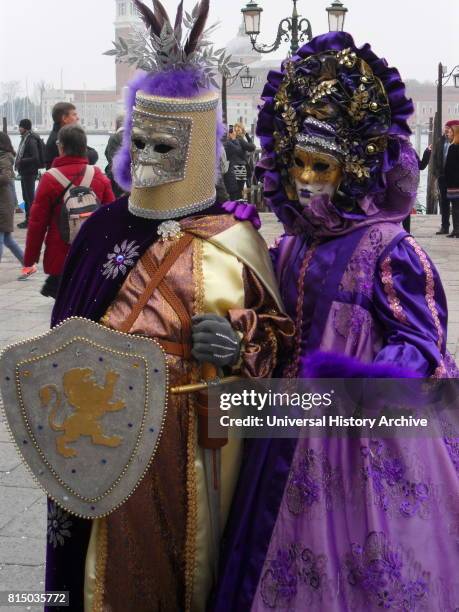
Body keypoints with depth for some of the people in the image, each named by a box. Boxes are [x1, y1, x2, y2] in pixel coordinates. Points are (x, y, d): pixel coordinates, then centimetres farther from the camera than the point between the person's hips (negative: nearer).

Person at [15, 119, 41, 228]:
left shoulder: (31, 140, -16)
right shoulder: (24, 139, 13)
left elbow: (35, 158, -22)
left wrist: (21, 161, -18)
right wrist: (18, 162, 9)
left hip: (30, 173, -10)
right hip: (24, 173, 10)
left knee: (30, 197, -5)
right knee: (26, 197, 15)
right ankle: (28, 219, 23)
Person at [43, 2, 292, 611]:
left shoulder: (234, 237, -3)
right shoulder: (104, 229, 1)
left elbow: (276, 327, 3)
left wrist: (240, 342, -19)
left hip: (201, 438, -1)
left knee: (196, 558, 13)